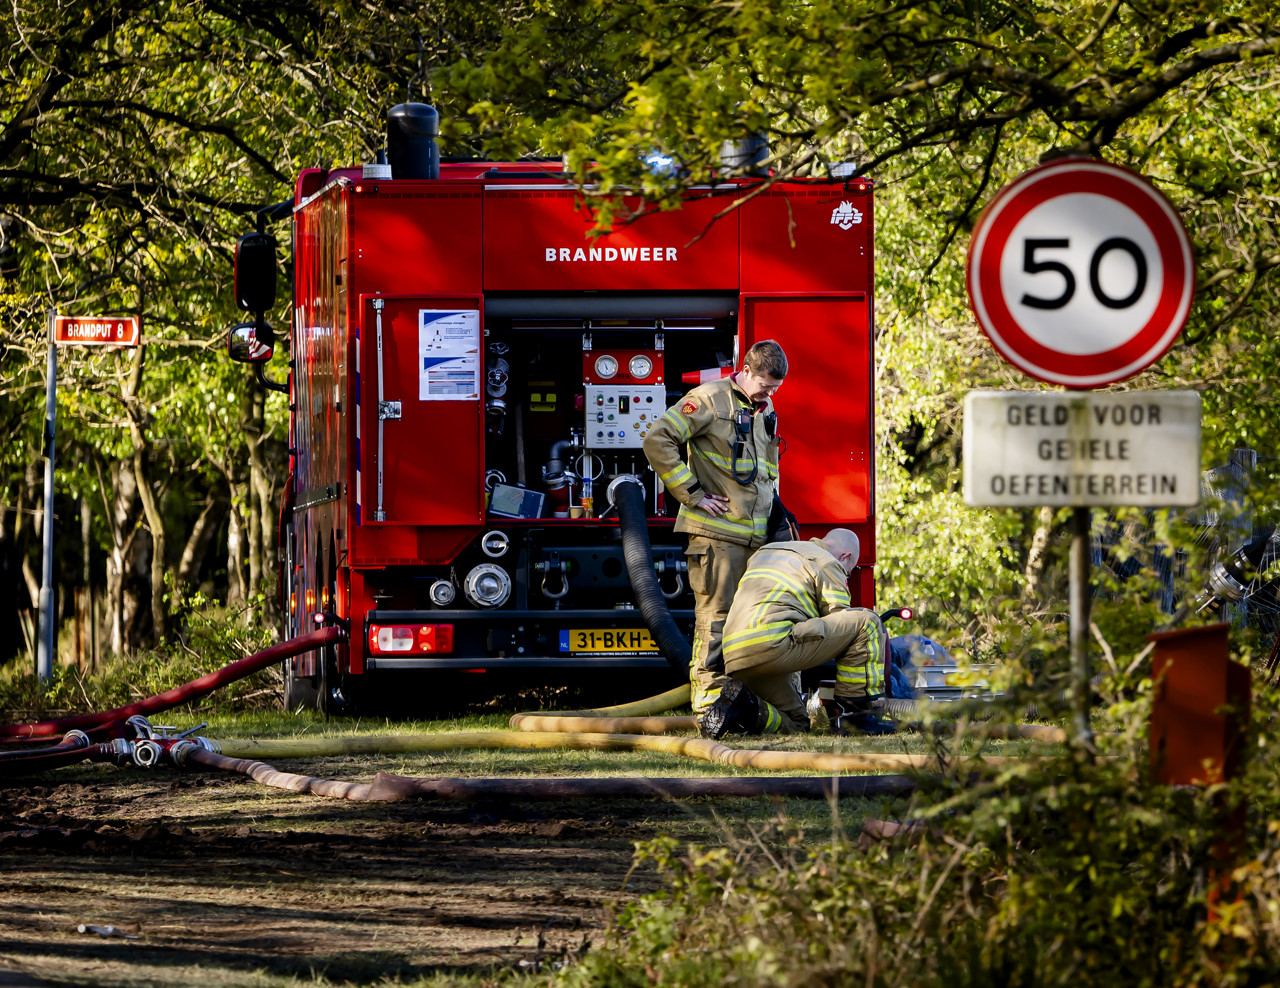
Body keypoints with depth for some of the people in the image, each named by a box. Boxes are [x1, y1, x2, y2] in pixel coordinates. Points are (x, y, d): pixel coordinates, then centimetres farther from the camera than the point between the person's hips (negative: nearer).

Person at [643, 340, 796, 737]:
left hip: (754, 535, 8)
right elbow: (658, 440, -15)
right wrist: (692, 493, -15)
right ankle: (708, 706, -9)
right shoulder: (710, 400, -8)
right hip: (716, 532, -8)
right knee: (715, 616, -9)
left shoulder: (766, 412, 17)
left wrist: (776, 507, 17)